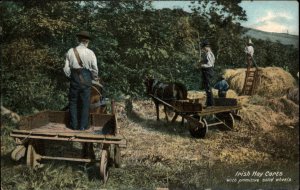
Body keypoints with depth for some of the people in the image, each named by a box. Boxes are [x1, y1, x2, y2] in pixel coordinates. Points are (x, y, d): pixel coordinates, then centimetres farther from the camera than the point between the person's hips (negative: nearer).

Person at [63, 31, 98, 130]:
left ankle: (74, 125, 17)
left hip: (74, 79, 1)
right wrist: (95, 77, 15)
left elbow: (66, 68, -2)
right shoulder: (90, 53, -6)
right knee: (85, 103, 8)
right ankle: (83, 125, 11)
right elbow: (95, 69, -4)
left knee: (73, 102, 13)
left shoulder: (70, 51, -1)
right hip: (86, 79, -1)